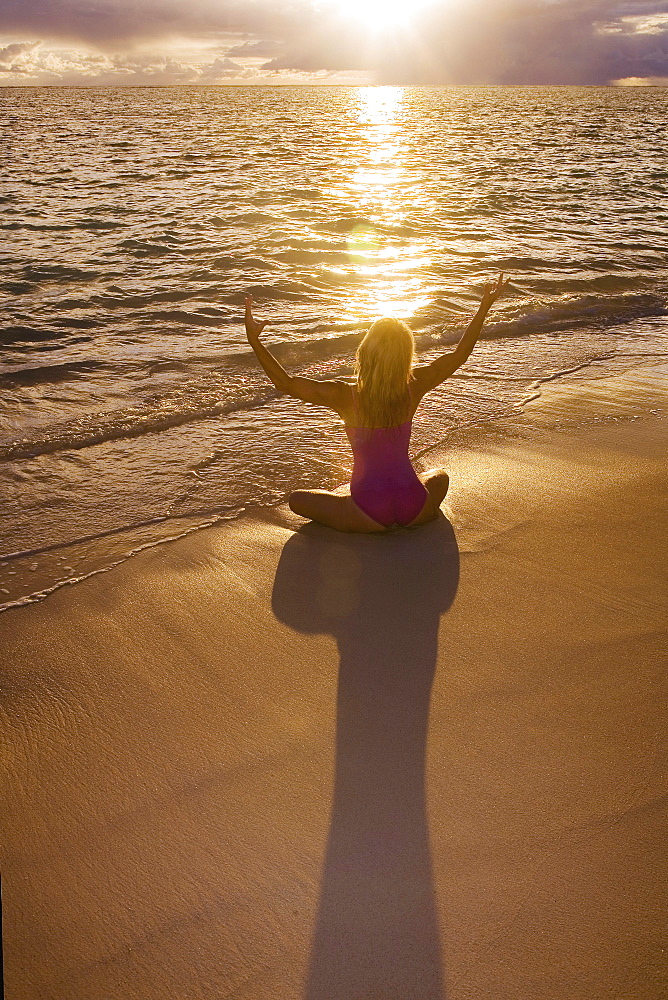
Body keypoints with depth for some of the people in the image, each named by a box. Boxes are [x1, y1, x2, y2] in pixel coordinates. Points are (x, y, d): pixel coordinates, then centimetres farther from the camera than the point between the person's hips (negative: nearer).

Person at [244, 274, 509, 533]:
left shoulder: (347, 396, -20)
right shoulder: (414, 387, -11)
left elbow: (286, 383, -16)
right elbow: (459, 354, 3)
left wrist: (254, 339, -18)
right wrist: (484, 307, 11)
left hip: (369, 515, -4)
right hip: (415, 508, 4)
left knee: (297, 499, 19)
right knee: (440, 476, 39)